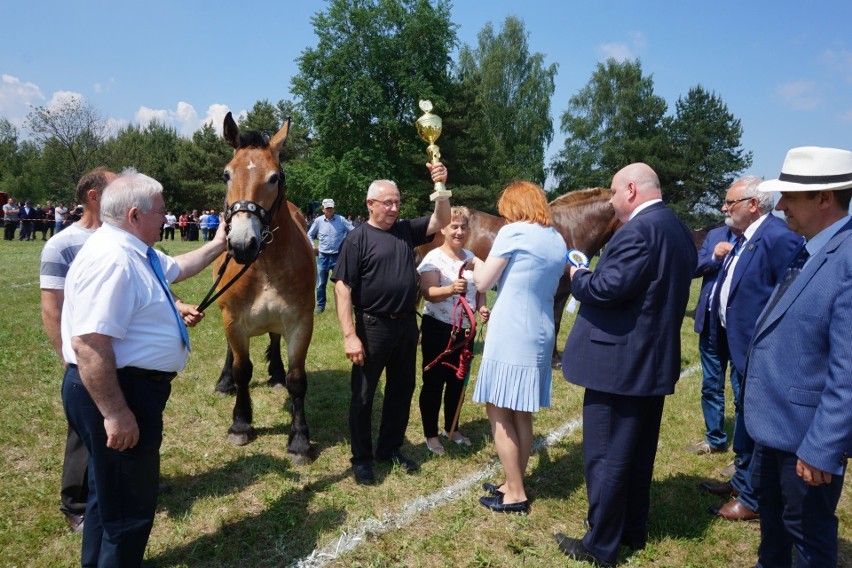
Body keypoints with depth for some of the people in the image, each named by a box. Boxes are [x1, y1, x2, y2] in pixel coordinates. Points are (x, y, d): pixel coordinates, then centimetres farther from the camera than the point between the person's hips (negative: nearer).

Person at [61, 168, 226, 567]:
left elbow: (177, 268, 32)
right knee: (128, 503, 4)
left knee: (115, 493, 27)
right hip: (118, 393, -11)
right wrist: (115, 413, -30)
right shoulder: (112, 257, -24)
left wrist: (218, 245, 26)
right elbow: (88, 343, -31)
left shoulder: (134, 250, 10)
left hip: (132, 386, 11)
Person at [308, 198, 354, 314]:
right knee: (321, 283, 7)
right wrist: (312, 246, 0)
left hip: (338, 256, -1)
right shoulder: (318, 221, 0)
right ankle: (320, 305, 19)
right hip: (323, 256, 1)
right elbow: (309, 235, 12)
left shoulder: (341, 220, -4)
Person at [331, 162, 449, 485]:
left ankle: (390, 449, 33)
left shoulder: (406, 230, 6)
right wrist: (349, 335, -19)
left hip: (407, 325, 6)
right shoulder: (358, 239, -10)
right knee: (363, 395, 6)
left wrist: (440, 186, -12)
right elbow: (342, 288, -13)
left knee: (402, 390, 16)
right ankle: (361, 458, 22)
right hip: (373, 327, -5)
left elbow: (442, 220, 4)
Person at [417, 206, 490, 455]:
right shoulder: (434, 257, -11)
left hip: (464, 330, 6)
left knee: (458, 381, 16)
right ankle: (431, 434, 17)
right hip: (438, 329, -6)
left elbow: (479, 290, 15)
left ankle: (452, 428, 33)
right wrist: (451, 289, -41)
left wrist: (482, 307, -6)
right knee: (434, 382, 3)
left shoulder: (471, 257, 7)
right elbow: (428, 293, -22)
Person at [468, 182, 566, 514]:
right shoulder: (558, 241, 12)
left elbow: (483, 283, -6)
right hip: (539, 336, 8)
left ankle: (515, 494, 7)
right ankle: (514, 484, 25)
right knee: (521, 414, 15)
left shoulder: (513, 232, -10)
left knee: (499, 413, 1)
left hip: (509, 336, -8)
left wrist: (477, 263, 14)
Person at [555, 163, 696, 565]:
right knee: (638, 453, 20)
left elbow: (608, 288, -26)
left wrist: (578, 277, -6)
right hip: (654, 360, 10)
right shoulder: (677, 229, 12)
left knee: (604, 457, 2)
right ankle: (633, 532, 34)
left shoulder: (639, 230, -20)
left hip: (620, 362, -10)